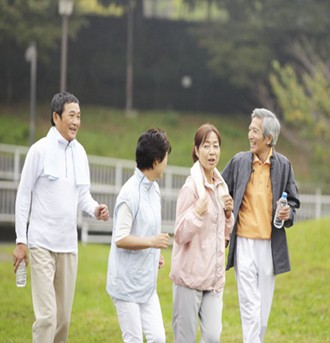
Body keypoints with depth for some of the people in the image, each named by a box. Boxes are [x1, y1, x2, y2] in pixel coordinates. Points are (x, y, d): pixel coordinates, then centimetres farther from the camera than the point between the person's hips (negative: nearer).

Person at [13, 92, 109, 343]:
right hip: (42, 244, -6)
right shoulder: (40, 150, -7)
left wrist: (95, 209, -6)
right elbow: (23, 196, -4)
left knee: (64, 317, 8)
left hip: (69, 244, 6)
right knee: (46, 316, -13)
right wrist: (21, 240, -6)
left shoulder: (80, 152, 10)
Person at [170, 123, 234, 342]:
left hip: (214, 276, 6)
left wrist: (228, 213, 1)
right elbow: (181, 235, -12)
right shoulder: (191, 187, -11)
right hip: (190, 274, -6)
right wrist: (197, 212, -27)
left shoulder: (220, 185, 11)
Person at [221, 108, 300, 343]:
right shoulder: (238, 162, 1)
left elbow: (293, 200, 10)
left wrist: (288, 213, -13)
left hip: (271, 244, 1)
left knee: (264, 305, 9)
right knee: (249, 304, -8)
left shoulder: (283, 165, 2)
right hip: (244, 242, -1)